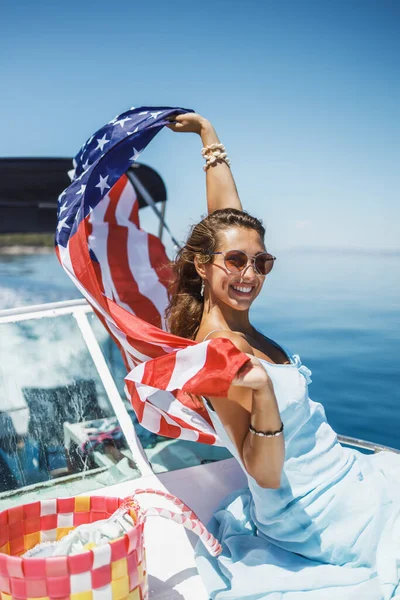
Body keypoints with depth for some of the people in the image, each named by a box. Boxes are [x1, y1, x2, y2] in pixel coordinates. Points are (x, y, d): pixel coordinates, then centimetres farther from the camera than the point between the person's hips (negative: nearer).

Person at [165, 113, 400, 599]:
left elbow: (226, 217, 6)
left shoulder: (232, 324, -2)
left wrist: (208, 134, 13)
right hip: (314, 512, -8)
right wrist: (263, 393, -42)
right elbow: (265, 475, -24)